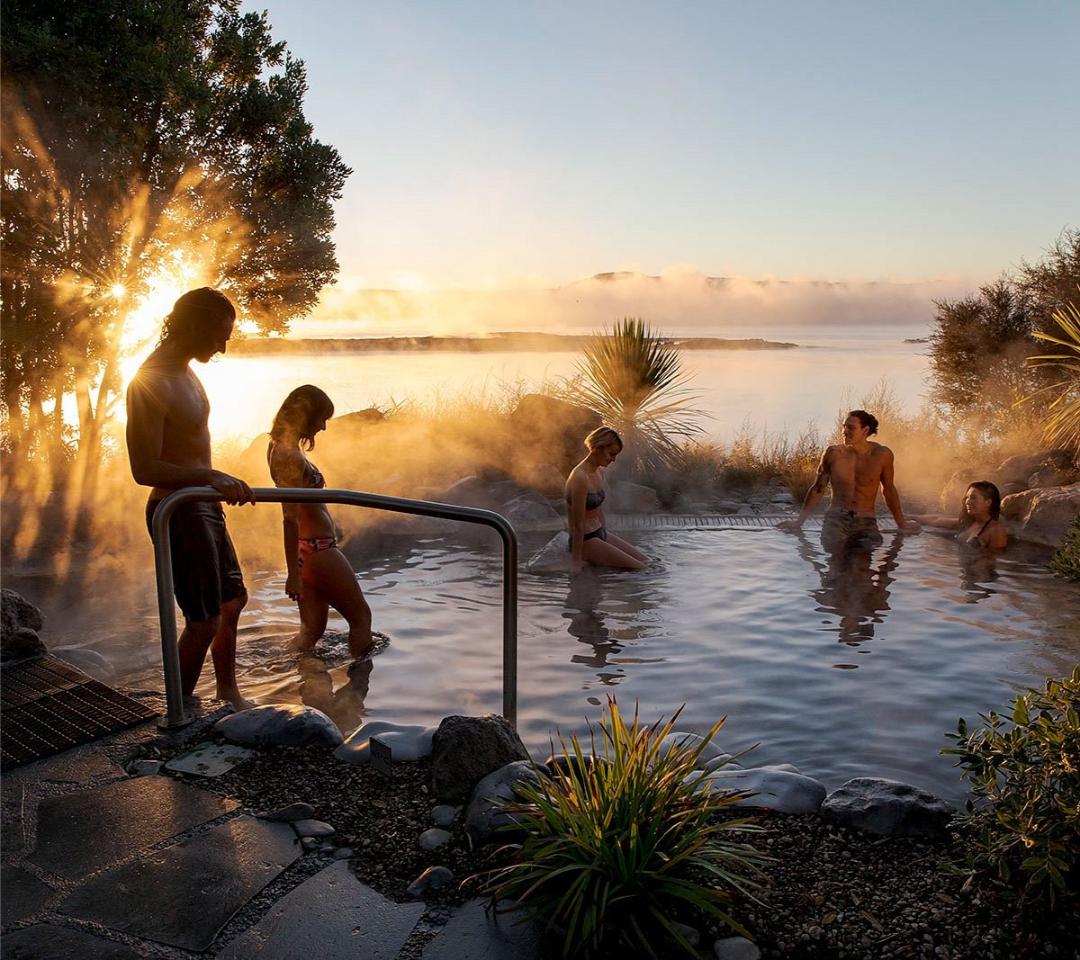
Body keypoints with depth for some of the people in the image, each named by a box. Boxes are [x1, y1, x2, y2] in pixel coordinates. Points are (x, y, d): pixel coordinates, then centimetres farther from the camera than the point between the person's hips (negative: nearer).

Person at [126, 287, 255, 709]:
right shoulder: (150, 384, -22)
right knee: (204, 621, -3)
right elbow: (145, 470, -27)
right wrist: (211, 476, -37)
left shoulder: (184, 371, 9)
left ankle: (228, 691, 38)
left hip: (203, 506, 10)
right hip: (178, 513, -10)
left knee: (232, 600, 21)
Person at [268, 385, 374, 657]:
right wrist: (293, 573, -23)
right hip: (318, 550, -9)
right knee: (361, 616, 9)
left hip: (304, 549, 9)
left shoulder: (278, 445, 5)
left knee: (313, 628, 16)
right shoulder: (291, 456, -24)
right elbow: (290, 519, -24)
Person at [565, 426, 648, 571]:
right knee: (640, 569, -9)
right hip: (585, 541, -9)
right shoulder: (580, 478, -25)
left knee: (646, 562, 9)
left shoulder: (599, 472, 5)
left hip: (600, 534, 9)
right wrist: (576, 561, -19)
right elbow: (578, 524, -22)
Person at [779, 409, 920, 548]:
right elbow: (818, 489, 13)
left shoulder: (882, 455, 2)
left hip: (866, 523, 1)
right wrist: (799, 522, 12)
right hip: (836, 520, -1)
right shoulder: (833, 454, 2)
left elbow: (888, 490, 18)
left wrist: (901, 524, 26)